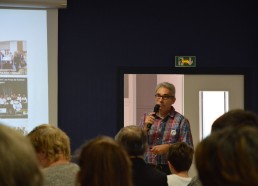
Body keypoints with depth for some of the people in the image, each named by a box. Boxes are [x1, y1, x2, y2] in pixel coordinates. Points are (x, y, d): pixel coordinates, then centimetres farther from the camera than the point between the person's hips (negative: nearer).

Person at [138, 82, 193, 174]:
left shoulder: (181, 121, 0)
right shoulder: (146, 118, 12)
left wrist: (168, 148, -15)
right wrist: (146, 128, -5)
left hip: (170, 170, -3)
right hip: (148, 169, 3)